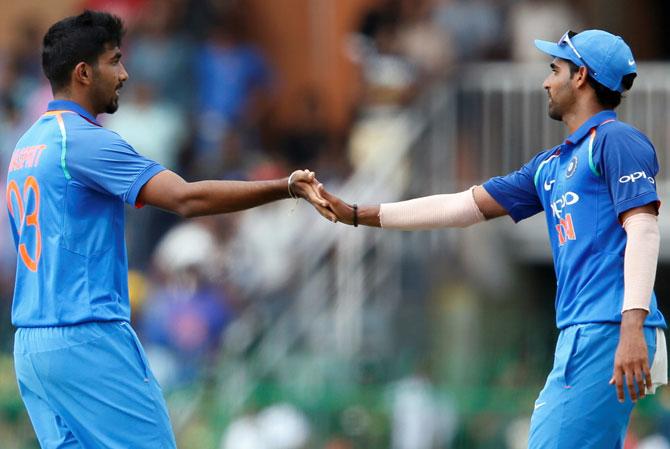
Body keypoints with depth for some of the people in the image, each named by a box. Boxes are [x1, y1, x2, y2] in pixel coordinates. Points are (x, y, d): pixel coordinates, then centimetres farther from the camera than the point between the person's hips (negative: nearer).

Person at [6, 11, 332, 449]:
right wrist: (285, 188, -25)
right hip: (87, 340, -9)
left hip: (31, 342, 9)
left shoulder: (27, 145, 16)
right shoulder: (84, 139, -12)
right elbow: (187, 197, -23)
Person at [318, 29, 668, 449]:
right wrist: (357, 215, 28)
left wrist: (633, 325, -25)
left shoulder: (616, 140, -2)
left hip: (608, 332, -9)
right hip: (578, 336, 9)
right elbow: (464, 206, 27)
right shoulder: (550, 166, 24)